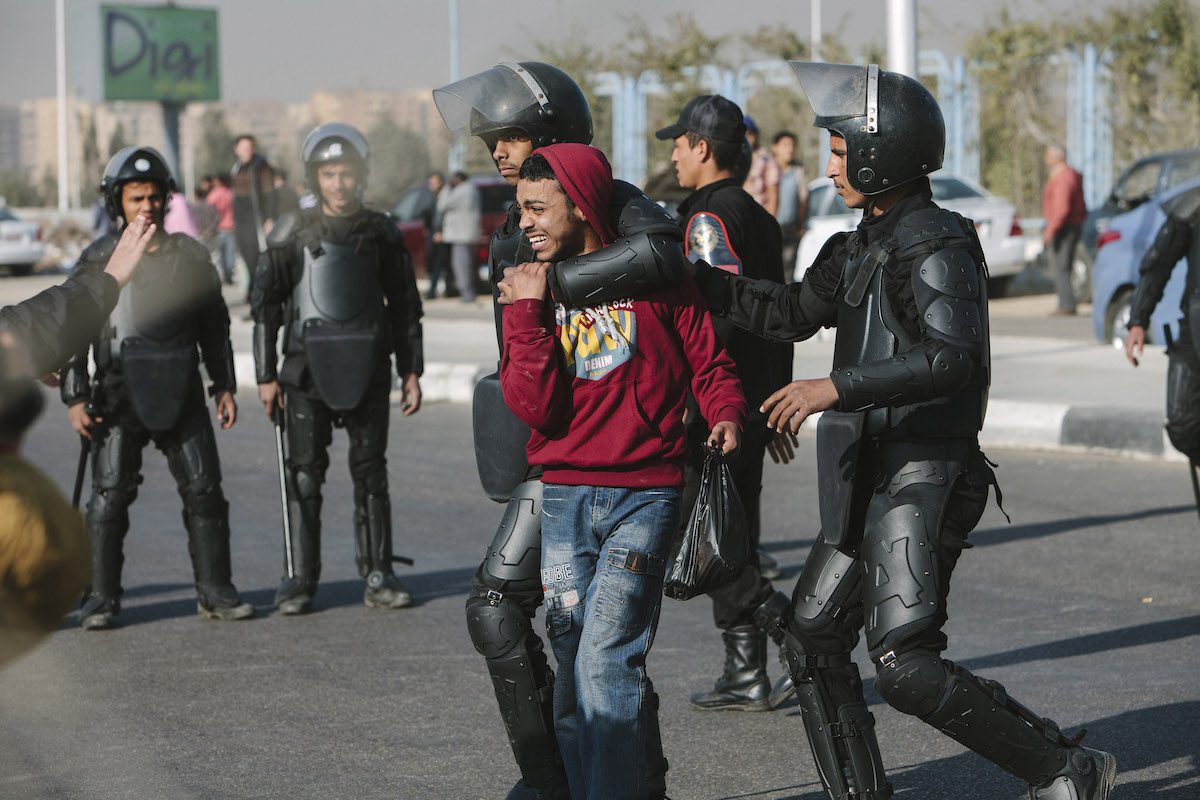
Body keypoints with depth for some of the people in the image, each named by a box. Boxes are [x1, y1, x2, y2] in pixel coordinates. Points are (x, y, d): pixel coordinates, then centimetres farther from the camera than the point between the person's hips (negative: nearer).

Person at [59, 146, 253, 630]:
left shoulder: (190, 256, 7)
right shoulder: (99, 261, -1)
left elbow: (214, 326, 14)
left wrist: (224, 386, 12)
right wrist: (75, 397, -6)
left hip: (182, 395, 2)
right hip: (120, 396, -2)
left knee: (204, 491, 2)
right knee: (110, 495, -3)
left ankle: (214, 591, 11)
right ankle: (102, 598, 6)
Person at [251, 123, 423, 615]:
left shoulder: (380, 233, 5)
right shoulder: (293, 234, 0)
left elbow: (405, 306, 10)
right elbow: (265, 305, 3)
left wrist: (411, 371, 6)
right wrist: (266, 376, -1)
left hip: (368, 369, 1)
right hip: (308, 367, -1)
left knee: (371, 473, 4)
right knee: (304, 476, 0)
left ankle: (378, 577, 9)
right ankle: (299, 580, 6)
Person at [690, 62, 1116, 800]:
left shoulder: (936, 246, -16)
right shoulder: (869, 241, 13)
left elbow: (956, 357, -31)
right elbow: (794, 314, 23)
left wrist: (837, 387, -35)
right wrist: (687, 275, 17)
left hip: (923, 481, -10)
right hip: (874, 478, 10)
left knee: (906, 666, -16)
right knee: (814, 637, 14)